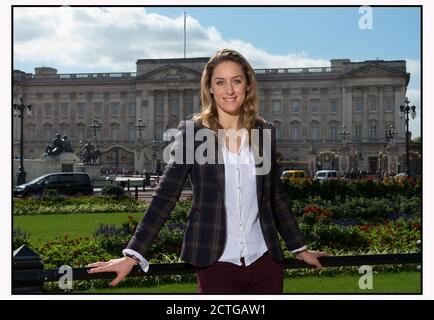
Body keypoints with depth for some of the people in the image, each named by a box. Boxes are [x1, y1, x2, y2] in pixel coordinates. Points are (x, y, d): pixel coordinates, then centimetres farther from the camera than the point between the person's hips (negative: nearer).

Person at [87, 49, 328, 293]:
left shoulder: (265, 131, 6)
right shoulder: (192, 131, -3)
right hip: (217, 264, -3)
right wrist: (133, 254, -14)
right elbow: (166, 195, -7)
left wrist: (299, 247, 19)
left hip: (265, 262, 3)